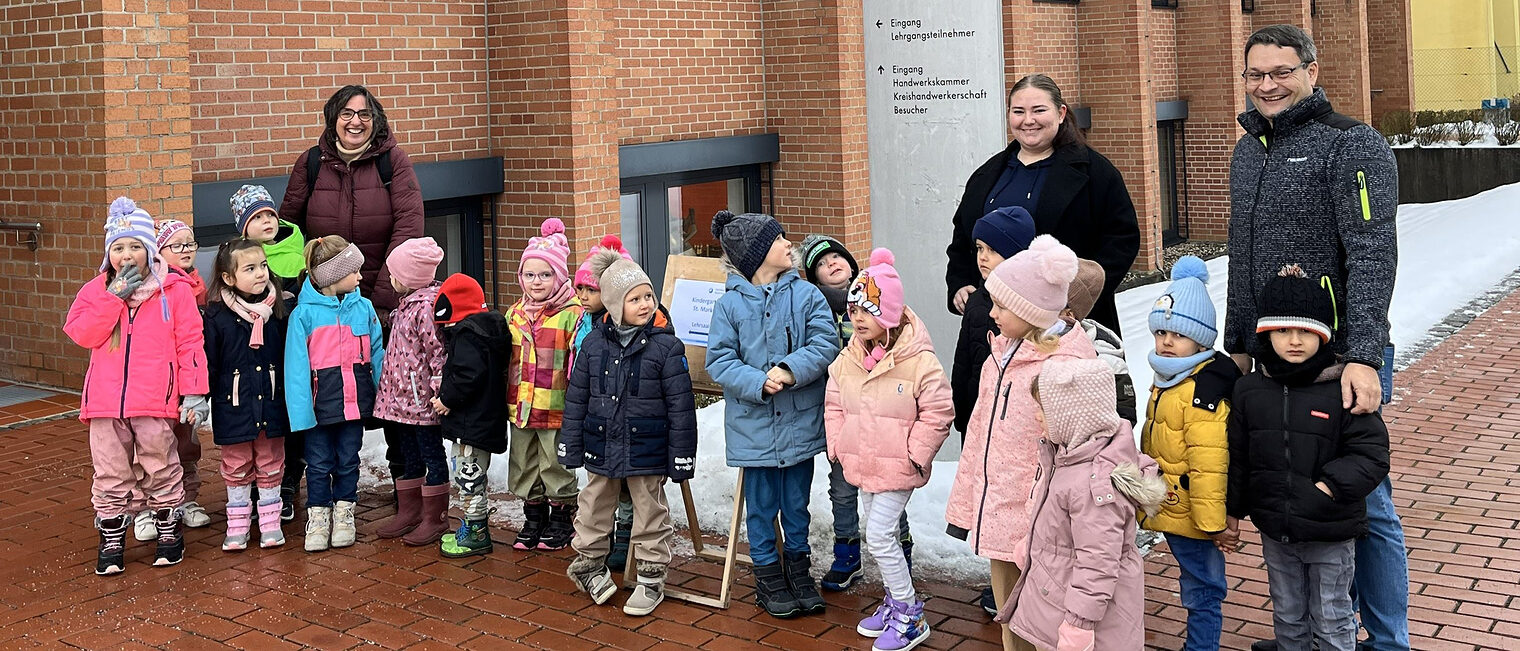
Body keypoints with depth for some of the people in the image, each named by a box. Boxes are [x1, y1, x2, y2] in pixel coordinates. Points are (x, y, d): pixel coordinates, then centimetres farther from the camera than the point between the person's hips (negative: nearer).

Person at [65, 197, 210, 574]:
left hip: (155, 402, -2)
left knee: (161, 471, 7)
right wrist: (114, 297, -13)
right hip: (106, 401, 3)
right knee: (110, 476, 8)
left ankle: (169, 533, 23)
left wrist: (194, 392, -8)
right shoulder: (95, 291, 8)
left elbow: (190, 343, -2)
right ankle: (111, 543, 19)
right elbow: (82, 334, -7)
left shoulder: (174, 291, 0)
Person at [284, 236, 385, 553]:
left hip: (355, 401, 3)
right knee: (319, 464, 7)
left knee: (348, 461, 13)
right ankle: (318, 519, 19)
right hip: (320, 404, -3)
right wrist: (301, 411, -13)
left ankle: (344, 515, 26)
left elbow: (377, 354, 8)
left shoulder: (363, 307, 2)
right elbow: (296, 366, -8)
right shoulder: (304, 313, -9)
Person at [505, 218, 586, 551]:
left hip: (556, 409, -6)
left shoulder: (572, 314, -11)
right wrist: (505, 398, 17)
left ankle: (562, 518, 22)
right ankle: (534, 518, 29)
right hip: (521, 407, 6)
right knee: (524, 467, 14)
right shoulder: (515, 314, 10)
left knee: (555, 465, 5)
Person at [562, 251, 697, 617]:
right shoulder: (594, 342, -3)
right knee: (595, 507, 18)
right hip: (601, 446, 3)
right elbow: (576, 397, 5)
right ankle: (589, 562, 39)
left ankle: (651, 580, 23)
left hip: (647, 448, -3)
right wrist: (571, 445, 5)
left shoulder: (666, 346, -12)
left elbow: (680, 405, -9)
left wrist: (682, 456, -8)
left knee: (650, 513, 9)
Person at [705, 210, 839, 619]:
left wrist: (792, 370, -23)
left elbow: (825, 344, -8)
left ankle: (799, 571, 30)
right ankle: (768, 578, 24)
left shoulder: (806, 295, -1)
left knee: (797, 503, 14)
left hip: (800, 421, 2)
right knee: (761, 506, 8)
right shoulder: (730, 304, -5)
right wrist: (759, 383, -22)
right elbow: (719, 361, -8)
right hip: (754, 424, -1)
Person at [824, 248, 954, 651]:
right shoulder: (848, 359, 2)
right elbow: (834, 406, 14)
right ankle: (897, 601, 33)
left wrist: (915, 454, -14)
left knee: (879, 535, -9)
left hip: (897, 467, -7)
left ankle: (909, 617, 4)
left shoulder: (918, 360, -17)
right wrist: (837, 446, 7)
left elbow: (938, 412, -14)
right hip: (860, 464, 7)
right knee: (881, 535, 17)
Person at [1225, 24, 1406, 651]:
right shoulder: (1247, 151, 13)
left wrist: (1364, 358, -27)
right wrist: (1238, 345, 21)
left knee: (1364, 504, 2)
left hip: (1344, 361, -7)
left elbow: (1372, 257, -19)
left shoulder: (1353, 145, -9)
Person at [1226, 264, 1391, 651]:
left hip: (1331, 534, -4)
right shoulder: (1249, 391, -2)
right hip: (1275, 533, 4)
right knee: (1287, 615, 21)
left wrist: (1331, 485, -24)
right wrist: (1234, 509, 12)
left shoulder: (1343, 391, -16)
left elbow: (1372, 455, -13)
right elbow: (1238, 457, 8)